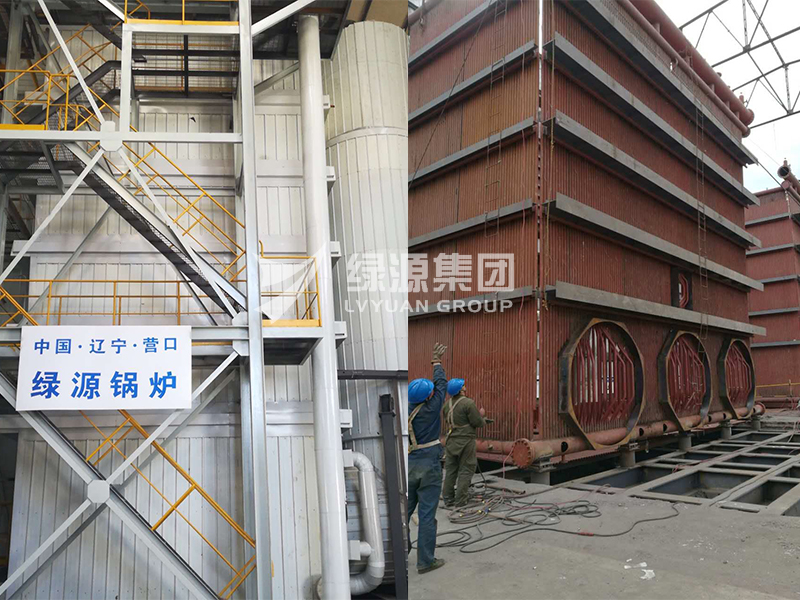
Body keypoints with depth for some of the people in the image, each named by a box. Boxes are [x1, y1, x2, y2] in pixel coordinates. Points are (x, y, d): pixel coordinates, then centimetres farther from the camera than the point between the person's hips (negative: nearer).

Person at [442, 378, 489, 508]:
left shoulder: (448, 404, 6)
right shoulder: (468, 403, -17)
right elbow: (478, 422, -16)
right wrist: (481, 416, 7)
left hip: (451, 441, 7)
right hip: (466, 441, -6)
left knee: (450, 470, 13)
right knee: (466, 470, 4)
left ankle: (448, 500, 19)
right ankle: (460, 501, 6)